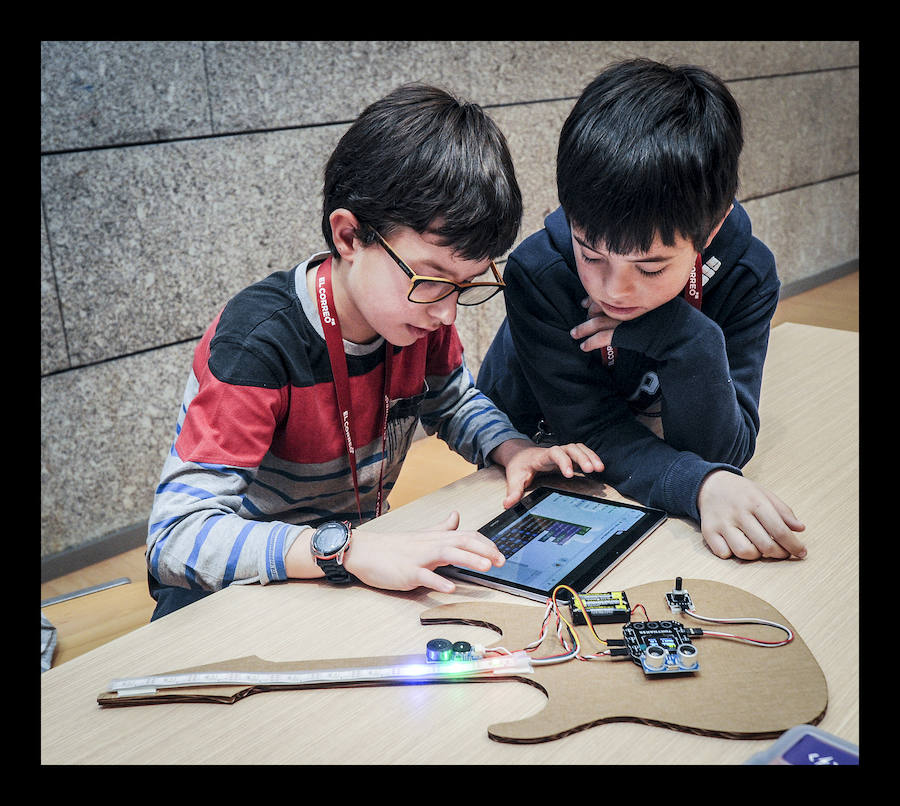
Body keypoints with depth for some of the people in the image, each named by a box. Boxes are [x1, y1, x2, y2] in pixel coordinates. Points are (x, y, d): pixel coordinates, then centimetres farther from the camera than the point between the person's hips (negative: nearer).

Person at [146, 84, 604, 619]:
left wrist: (515, 451, -10)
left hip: (362, 548, 4)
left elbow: (454, 402, 12)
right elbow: (176, 536, -34)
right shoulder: (260, 343, -29)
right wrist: (349, 550, -46)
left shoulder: (422, 309, -10)